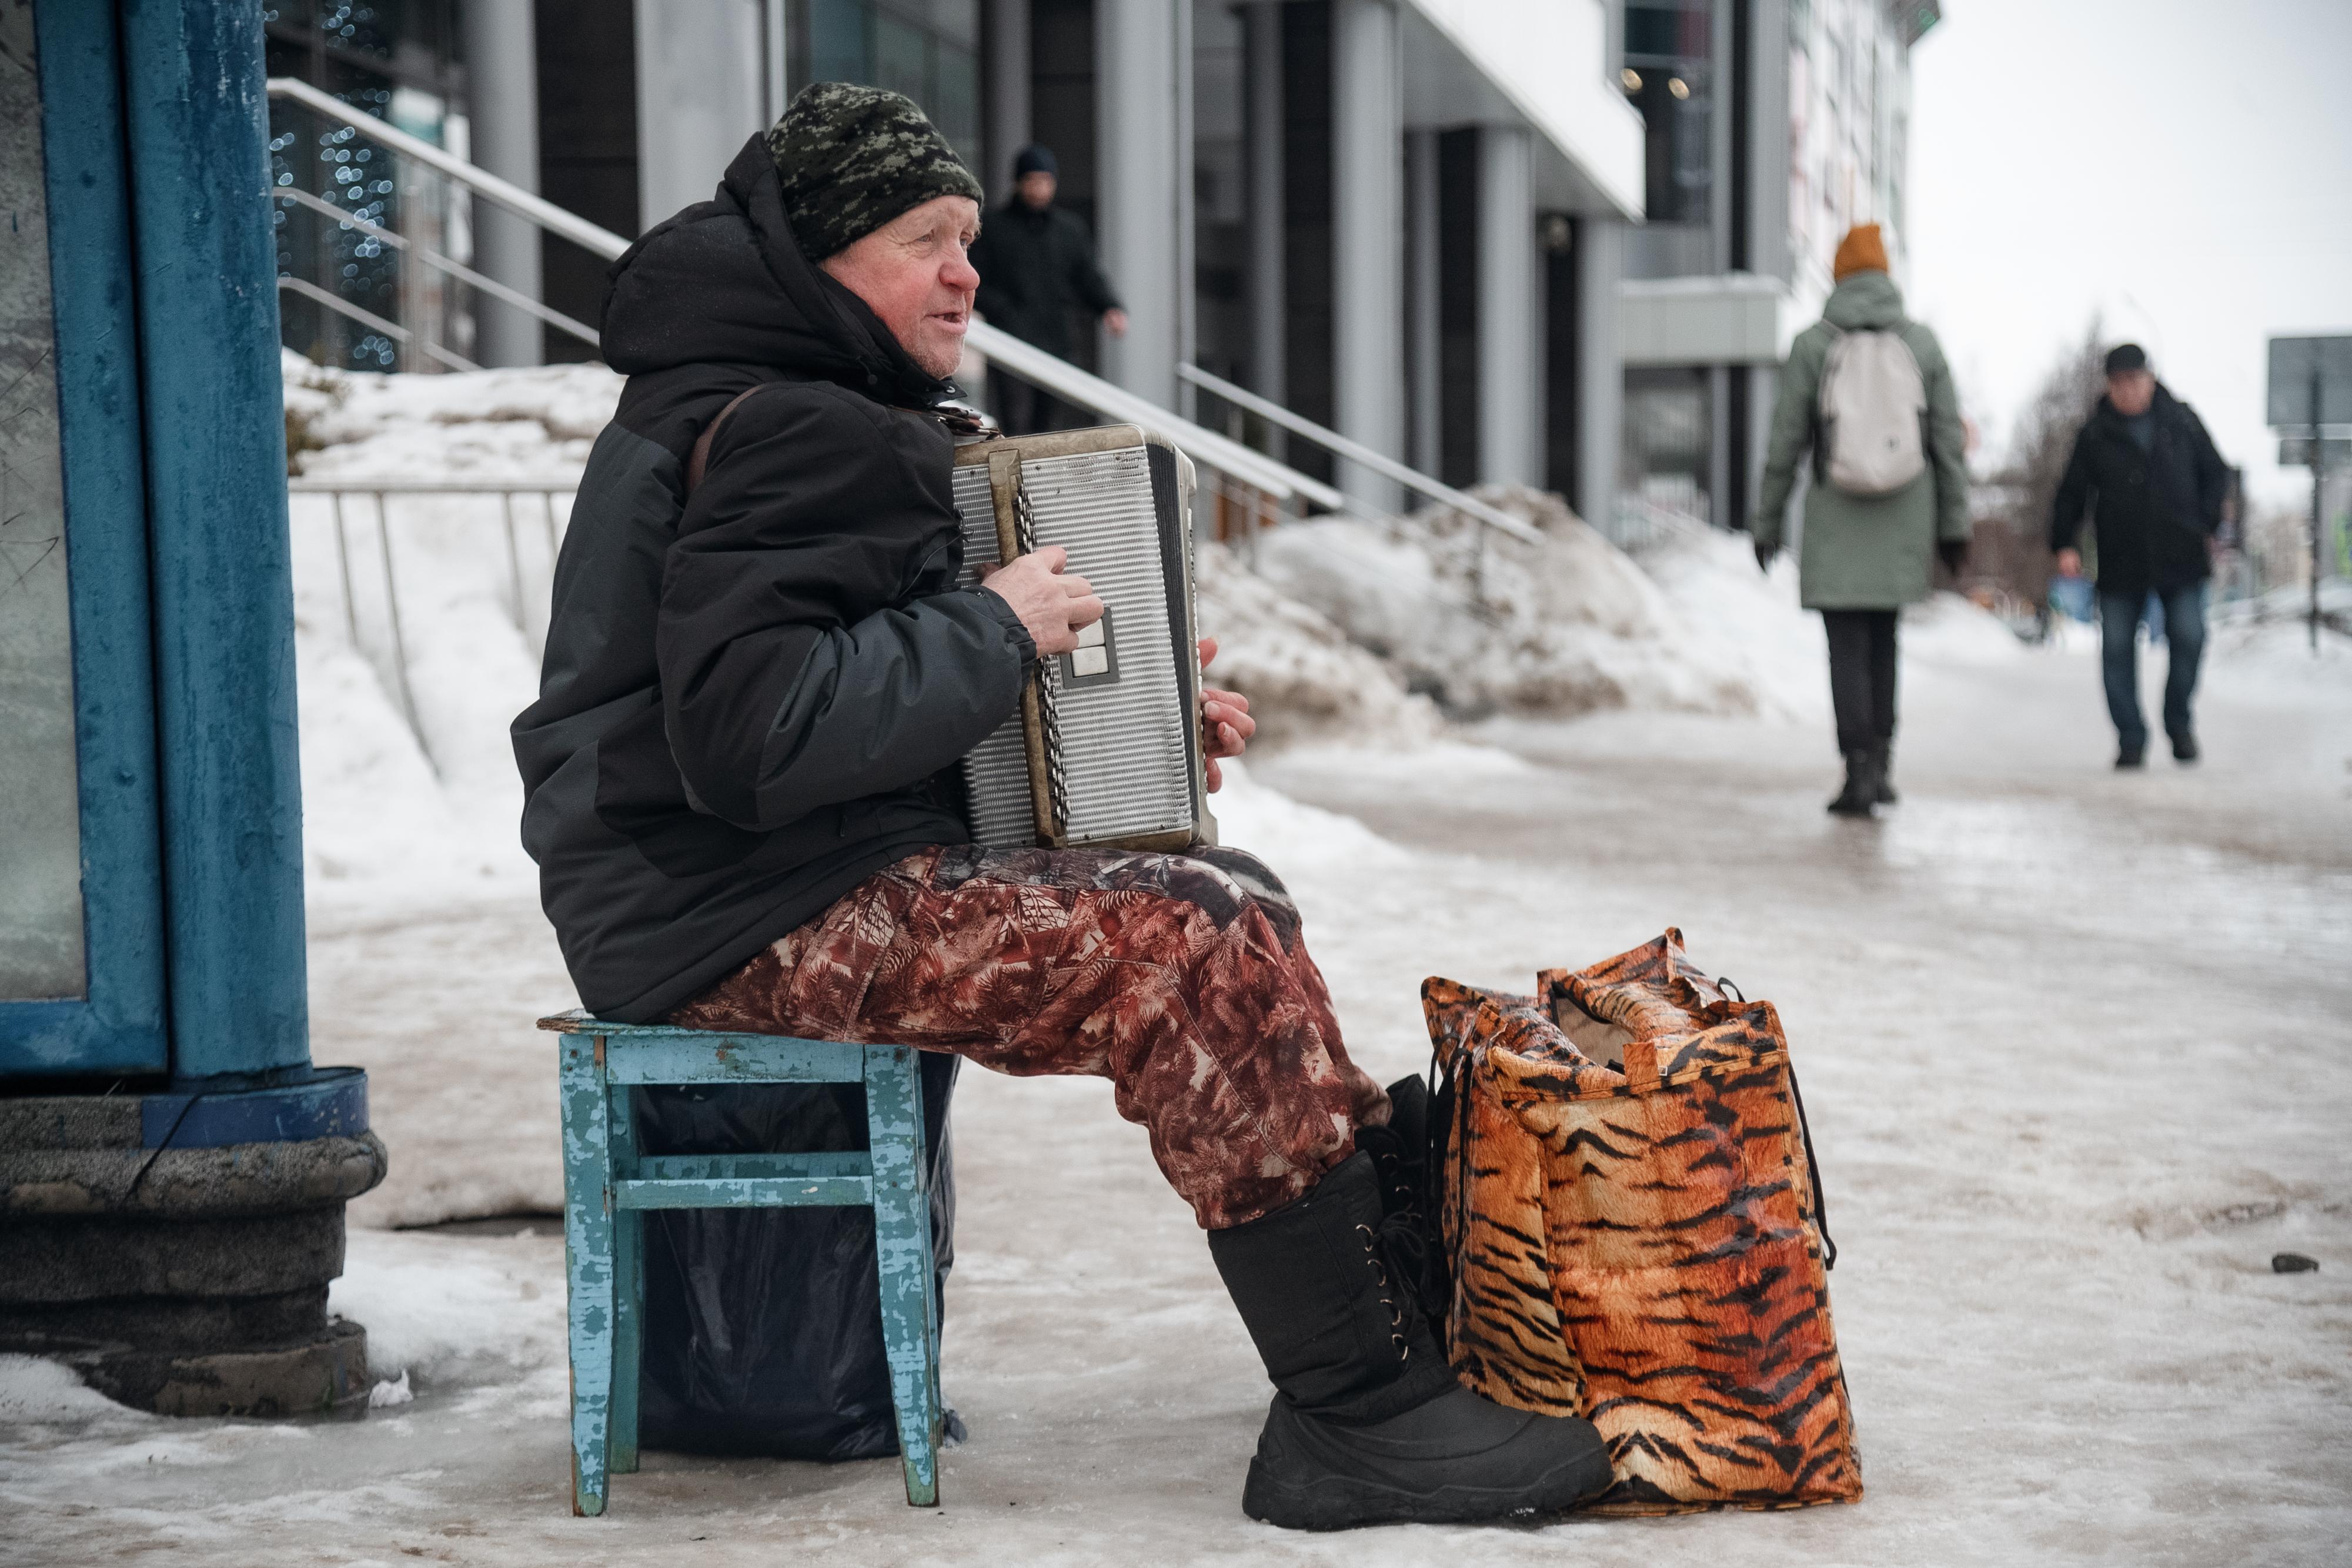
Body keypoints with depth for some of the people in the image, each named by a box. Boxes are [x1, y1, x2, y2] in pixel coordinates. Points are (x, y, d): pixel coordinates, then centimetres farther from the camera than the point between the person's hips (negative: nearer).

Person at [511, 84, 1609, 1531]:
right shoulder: (783, 432, -16)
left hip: (807, 881, 11)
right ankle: (1365, 1414, -14)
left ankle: (1412, 1259, 11)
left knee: (1233, 899, 8)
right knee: (1201, 952, -19)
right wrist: (994, 635, -18)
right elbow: (754, 733, -27)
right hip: (746, 925, -11)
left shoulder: (783, 405, 19)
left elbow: (867, 682, 24)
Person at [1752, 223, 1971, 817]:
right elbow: (1949, 440, 1)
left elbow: (1786, 441, -3)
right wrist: (1954, 524, 7)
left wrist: (1768, 523, 6)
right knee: (1882, 635, 18)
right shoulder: (1922, 343, 1)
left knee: (1848, 645, 0)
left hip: (1837, 522, -3)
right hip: (1904, 520, 3)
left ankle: (1860, 771, -10)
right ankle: (1880, 763, 18)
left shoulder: (1812, 344, -5)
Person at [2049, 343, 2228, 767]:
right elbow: (2071, 494, 6)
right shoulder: (2095, 434, 2)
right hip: (2120, 564, 0)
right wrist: (2064, 544, -4)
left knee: (2188, 638, -4)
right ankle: (2131, 740, 8)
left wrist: (2207, 526, 5)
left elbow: (2216, 473, 14)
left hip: (2181, 558, 0)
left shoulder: (2181, 421, 4)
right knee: (2117, 649, -2)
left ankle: (2179, 722, 18)